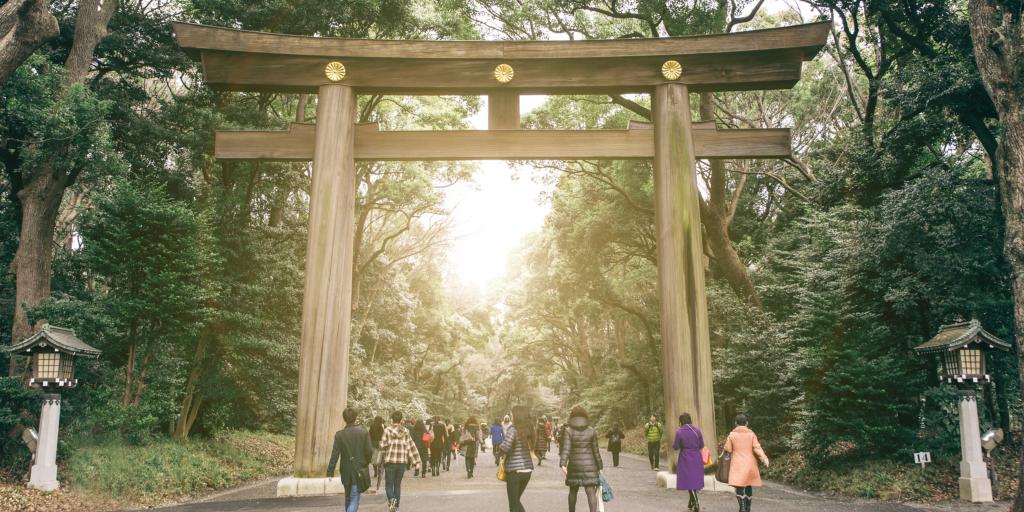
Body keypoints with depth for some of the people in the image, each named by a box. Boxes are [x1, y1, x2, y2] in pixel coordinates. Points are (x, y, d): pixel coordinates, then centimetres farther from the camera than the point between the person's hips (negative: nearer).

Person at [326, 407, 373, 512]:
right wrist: (366, 463, 13)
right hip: (359, 470, -2)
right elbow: (369, 451, -7)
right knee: (354, 497, -3)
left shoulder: (339, 434, -7)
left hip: (346, 471, 2)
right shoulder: (364, 432, -8)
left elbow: (335, 454, -10)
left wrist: (330, 472, -8)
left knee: (348, 497, 21)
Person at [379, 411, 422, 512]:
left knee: (389, 484, 5)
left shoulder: (388, 430, -6)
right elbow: (412, 447, 1)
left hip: (390, 461, -3)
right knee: (397, 485, 15)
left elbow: (383, 445, -9)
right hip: (402, 462, 3)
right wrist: (417, 463, 2)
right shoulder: (406, 432, 3)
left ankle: (392, 499, -22)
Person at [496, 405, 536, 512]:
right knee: (516, 500, 21)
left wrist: (497, 449, -1)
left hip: (514, 470, -7)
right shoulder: (528, 430, 7)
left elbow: (504, 448, -24)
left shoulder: (513, 429, -13)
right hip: (527, 470, 7)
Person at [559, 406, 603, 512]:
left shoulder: (568, 431, -4)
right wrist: (600, 466, 11)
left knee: (573, 491, 18)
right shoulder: (591, 431, 0)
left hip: (574, 465, 1)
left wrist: (563, 464, -24)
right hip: (589, 465, 0)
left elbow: (566, 448, -17)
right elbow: (596, 450, 2)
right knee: (591, 492, -6)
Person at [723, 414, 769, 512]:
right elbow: (757, 448, -7)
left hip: (738, 464, -3)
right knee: (749, 486, 16)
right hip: (750, 464, 3)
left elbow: (728, 449, 1)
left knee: (739, 486, -7)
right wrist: (764, 458, -9)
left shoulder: (732, 434, -1)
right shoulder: (751, 434, 2)